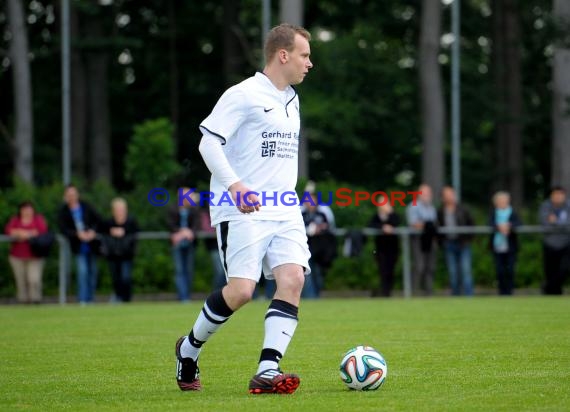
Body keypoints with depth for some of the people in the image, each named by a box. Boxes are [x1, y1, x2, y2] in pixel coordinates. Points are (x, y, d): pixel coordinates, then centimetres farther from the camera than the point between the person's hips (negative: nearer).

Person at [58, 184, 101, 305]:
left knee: (92, 271, 7)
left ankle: (90, 299, 18)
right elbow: (63, 229, -7)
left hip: (91, 244, 3)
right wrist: (77, 234, -20)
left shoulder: (86, 207, 3)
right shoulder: (63, 212, -2)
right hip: (78, 247, -3)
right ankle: (82, 299, -10)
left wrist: (92, 231, -11)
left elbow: (97, 219, 7)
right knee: (82, 271, -14)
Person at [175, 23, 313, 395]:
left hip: (284, 212, 7)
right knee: (241, 290, -14)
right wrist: (236, 186, -24)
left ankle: (267, 371, -17)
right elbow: (209, 142, -13)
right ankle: (189, 349, 12)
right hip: (243, 211, -7)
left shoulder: (291, 100, 19)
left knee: (292, 279, -14)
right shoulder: (243, 95, -7)